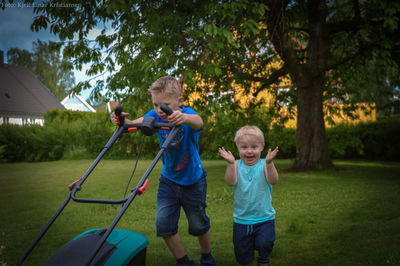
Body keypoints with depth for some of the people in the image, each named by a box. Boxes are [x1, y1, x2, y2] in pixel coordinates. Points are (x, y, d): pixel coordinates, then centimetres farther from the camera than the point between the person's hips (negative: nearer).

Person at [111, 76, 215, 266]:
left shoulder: (188, 113, -25)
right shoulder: (156, 115, -12)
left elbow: (198, 122, -49)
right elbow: (136, 123, -28)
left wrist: (184, 118, -71)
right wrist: (122, 120, -51)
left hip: (192, 180, -3)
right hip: (168, 179, 4)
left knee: (198, 225, 10)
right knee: (163, 223, -4)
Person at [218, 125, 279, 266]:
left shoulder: (264, 165, -7)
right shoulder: (237, 165, -4)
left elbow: (273, 180, -23)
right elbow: (230, 182, -20)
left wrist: (269, 163, -39)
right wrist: (230, 164, -35)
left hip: (264, 218, -1)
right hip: (241, 219, 2)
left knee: (264, 243, -19)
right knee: (243, 253, 11)